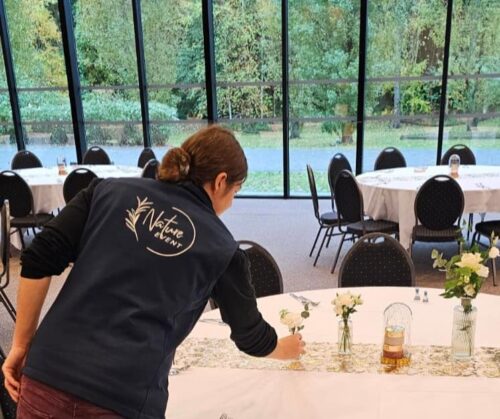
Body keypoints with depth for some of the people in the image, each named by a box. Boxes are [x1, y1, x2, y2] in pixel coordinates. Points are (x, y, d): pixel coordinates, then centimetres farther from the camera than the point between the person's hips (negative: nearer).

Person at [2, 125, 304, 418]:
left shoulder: (109, 191, 7)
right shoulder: (221, 248, 4)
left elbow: (39, 260, 0)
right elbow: (250, 334, 15)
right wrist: (286, 349, 36)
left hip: (47, 376, 4)